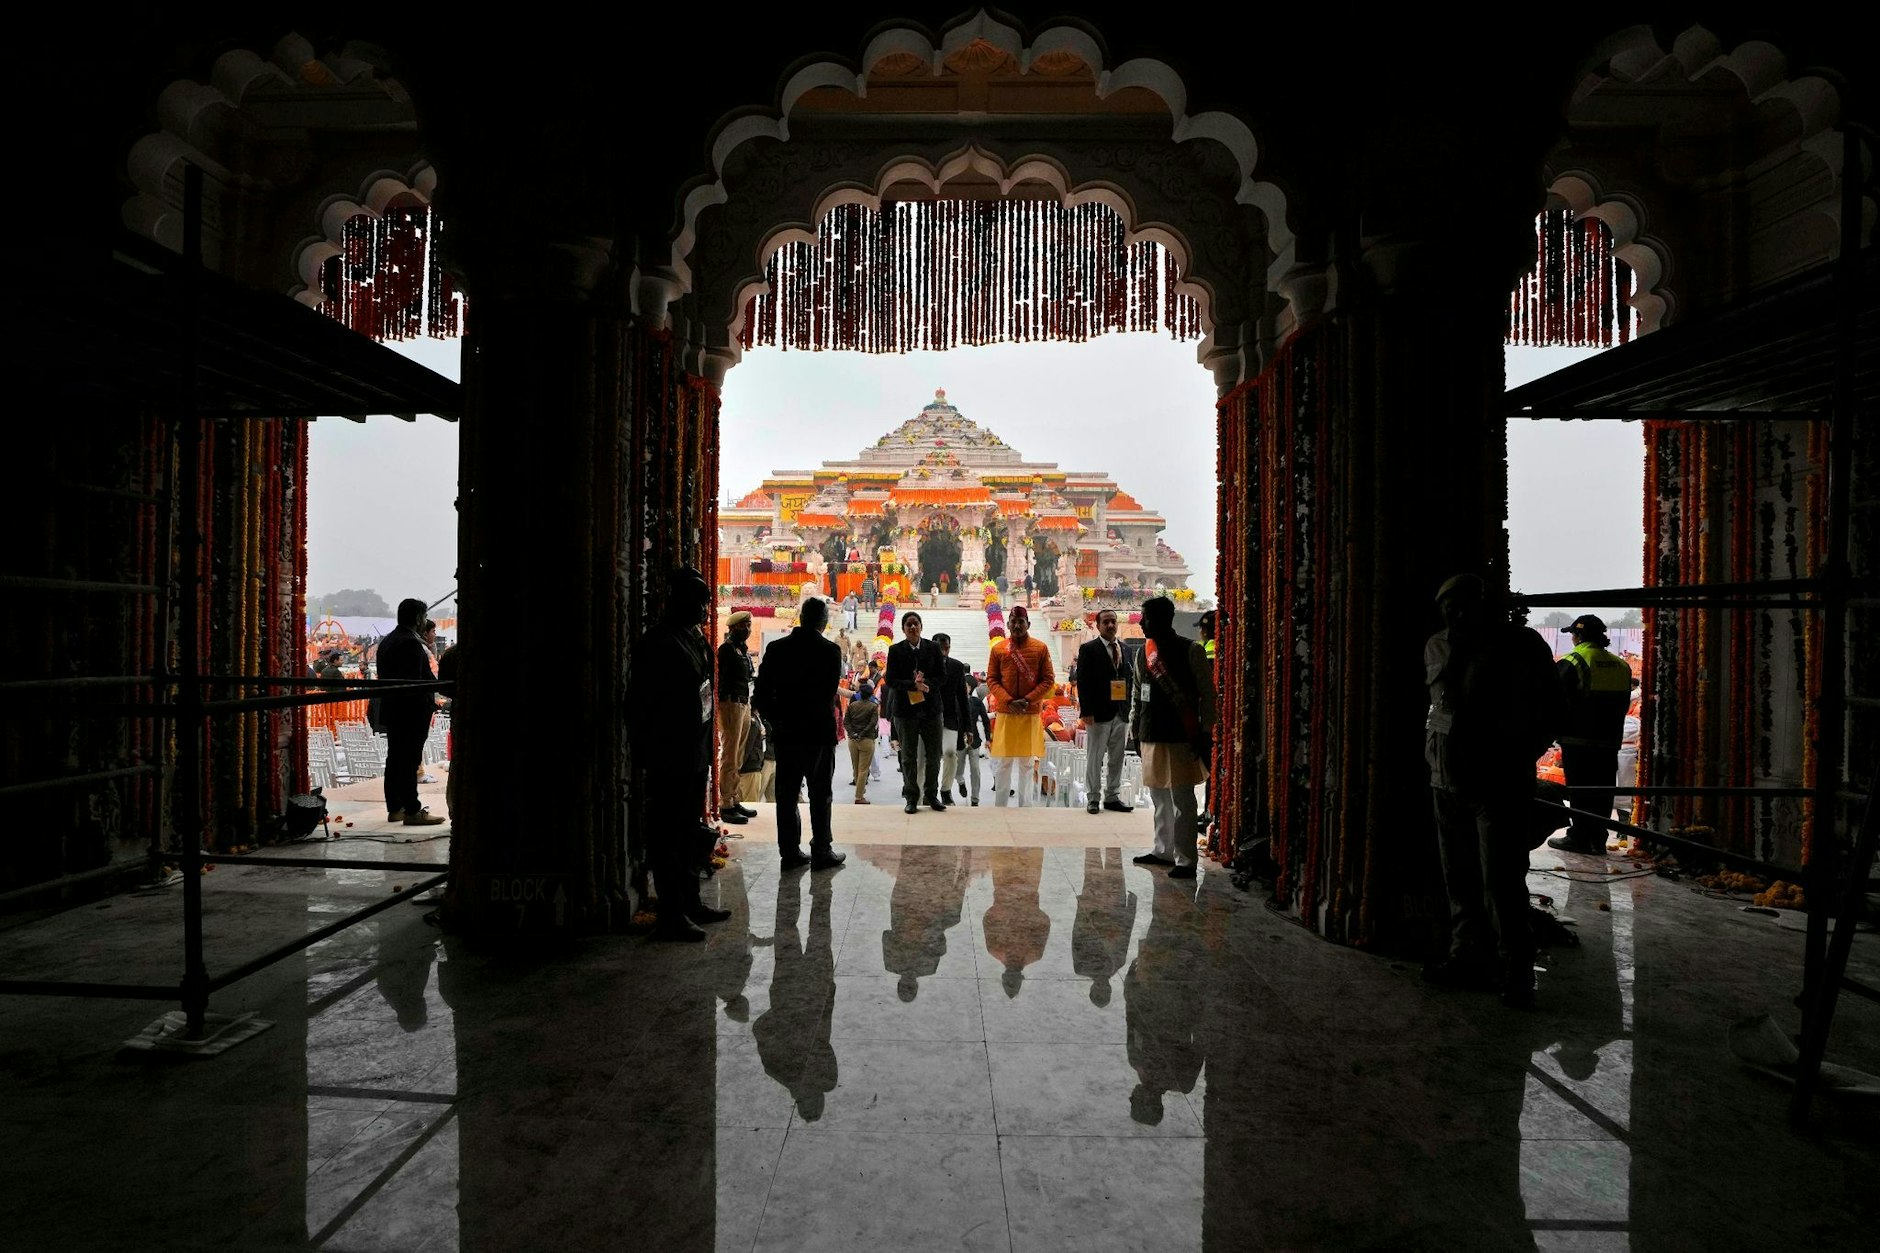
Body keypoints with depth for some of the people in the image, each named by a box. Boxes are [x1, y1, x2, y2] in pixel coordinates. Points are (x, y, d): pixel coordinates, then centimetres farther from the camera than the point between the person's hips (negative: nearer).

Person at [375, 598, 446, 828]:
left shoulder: (386, 641, 14)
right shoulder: (411, 643, -17)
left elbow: (383, 676, 17)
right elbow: (414, 681, -23)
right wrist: (429, 702, -14)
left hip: (391, 711, 10)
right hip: (411, 713, -10)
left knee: (394, 759, 13)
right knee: (410, 761, -6)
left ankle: (394, 808, 20)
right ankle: (412, 811, -2)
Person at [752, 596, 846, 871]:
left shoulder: (776, 649, -1)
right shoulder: (830, 651, -11)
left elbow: (762, 693, 0)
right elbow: (829, 694, -9)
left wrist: (775, 720, 11)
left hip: (785, 732, 3)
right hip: (819, 733, -3)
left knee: (787, 794, 10)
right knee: (820, 795, 6)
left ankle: (790, 852, 14)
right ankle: (821, 852, 10)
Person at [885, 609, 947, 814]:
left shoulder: (933, 648, 5)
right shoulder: (895, 650, 0)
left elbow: (942, 675, 4)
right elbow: (890, 680, -5)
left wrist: (926, 683, -14)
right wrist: (913, 685, -19)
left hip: (931, 707, 2)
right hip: (906, 707, -2)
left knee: (934, 754, 6)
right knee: (909, 756, 4)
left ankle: (932, 795, 19)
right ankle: (912, 798, 13)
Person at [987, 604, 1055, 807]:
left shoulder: (1040, 648, 2)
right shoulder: (998, 649, 3)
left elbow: (1048, 680, 0)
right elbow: (991, 679, 2)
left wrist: (1028, 701, -12)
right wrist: (1008, 701, -12)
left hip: (1031, 713, 0)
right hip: (1005, 713, 0)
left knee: (1027, 761, 7)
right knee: (1004, 761, 3)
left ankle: (1025, 805, 15)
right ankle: (1000, 805, 11)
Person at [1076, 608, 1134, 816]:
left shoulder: (1125, 649, 13)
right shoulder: (1088, 649, -2)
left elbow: (1129, 680, 13)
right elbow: (1082, 682, -7)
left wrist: (1129, 708, 5)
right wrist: (1086, 711, -14)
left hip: (1121, 713, 5)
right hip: (1099, 713, -5)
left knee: (1117, 759, 10)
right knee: (1094, 758, 2)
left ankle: (1112, 797, 19)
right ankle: (1093, 797, 10)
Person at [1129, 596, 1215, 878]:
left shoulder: (1191, 650, -8)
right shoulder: (1143, 652, 10)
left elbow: (1207, 693, -8)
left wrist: (1205, 733, -11)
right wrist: (1134, 731, 15)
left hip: (1181, 738, -6)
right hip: (1151, 737, 6)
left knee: (1181, 799, -3)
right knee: (1159, 797, 15)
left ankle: (1185, 860, 3)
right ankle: (1163, 850, 27)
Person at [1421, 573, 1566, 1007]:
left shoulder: (1522, 644, -3)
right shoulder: (1437, 647, 9)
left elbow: (1553, 706, 3)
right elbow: (1450, 701, 11)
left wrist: (1523, 752, -3)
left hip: (1501, 780, -4)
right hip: (1449, 778, 5)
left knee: (1501, 878, -7)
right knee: (1459, 875, 10)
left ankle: (1517, 969, 6)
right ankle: (1469, 957, 22)